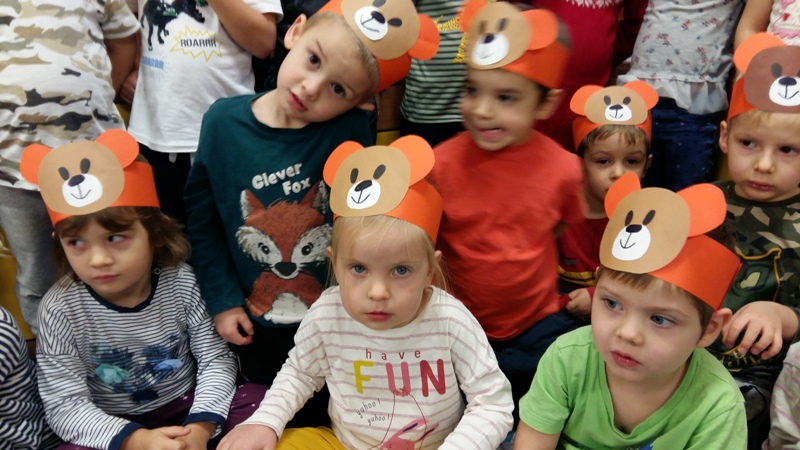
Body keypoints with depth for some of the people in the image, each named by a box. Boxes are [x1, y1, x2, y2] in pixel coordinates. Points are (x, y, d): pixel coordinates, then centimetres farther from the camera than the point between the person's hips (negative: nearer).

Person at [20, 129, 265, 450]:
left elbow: (216, 358, -8)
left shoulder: (180, 283, -14)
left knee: (258, 400, -18)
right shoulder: (60, 309, -17)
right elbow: (63, 405, -15)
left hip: (187, 410, 1)